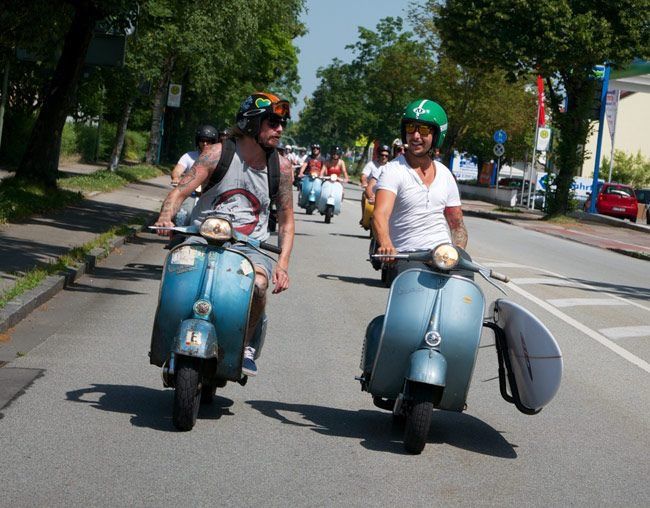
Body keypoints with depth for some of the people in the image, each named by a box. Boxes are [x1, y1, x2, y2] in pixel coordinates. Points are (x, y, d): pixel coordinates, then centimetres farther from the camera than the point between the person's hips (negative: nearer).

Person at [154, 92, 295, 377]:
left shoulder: (280, 167, 5)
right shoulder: (218, 154, -3)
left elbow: (286, 220, 10)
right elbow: (181, 191, -7)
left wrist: (282, 265, -3)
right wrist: (165, 218, -29)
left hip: (249, 247, 1)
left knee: (259, 282, -33)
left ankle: (244, 345, -7)